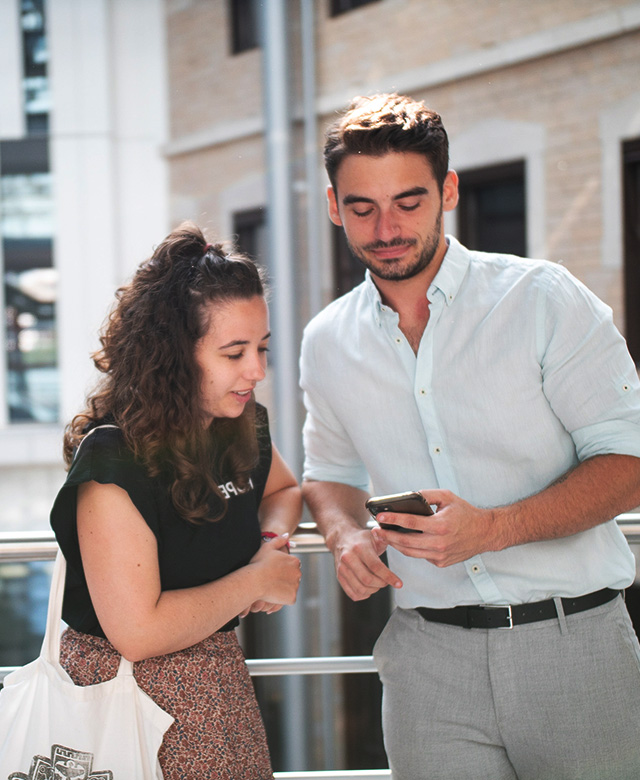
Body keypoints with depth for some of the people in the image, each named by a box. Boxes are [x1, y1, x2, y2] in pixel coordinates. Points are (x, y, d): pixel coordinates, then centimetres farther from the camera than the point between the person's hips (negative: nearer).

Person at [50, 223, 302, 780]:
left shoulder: (242, 427, 0)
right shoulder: (115, 460, -23)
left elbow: (283, 489, 25)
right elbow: (137, 632, -27)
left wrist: (273, 542, 1)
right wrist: (257, 580, -15)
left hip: (222, 687, 7)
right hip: (127, 695, -7)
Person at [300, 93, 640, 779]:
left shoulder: (540, 299, -5)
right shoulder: (327, 342, 8)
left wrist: (492, 528, -21)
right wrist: (346, 536, 0)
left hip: (571, 642, -2)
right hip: (428, 658, 3)